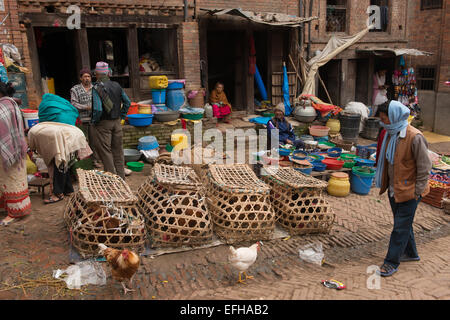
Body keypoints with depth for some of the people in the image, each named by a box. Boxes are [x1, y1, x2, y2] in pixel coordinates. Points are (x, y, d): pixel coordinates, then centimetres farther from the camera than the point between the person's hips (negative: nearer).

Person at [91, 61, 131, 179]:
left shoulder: (97, 88, -16)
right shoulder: (116, 85, 2)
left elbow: (98, 109, -24)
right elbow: (127, 102, 7)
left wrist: (94, 121, -8)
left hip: (103, 124, -6)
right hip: (117, 123, 6)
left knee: (105, 152, 5)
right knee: (118, 151, 15)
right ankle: (121, 177, 23)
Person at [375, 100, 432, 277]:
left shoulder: (414, 137, -22)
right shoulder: (391, 133, 2)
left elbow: (424, 166, -16)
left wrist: (417, 191, -13)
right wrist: (386, 184, 15)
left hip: (408, 191, -8)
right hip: (394, 189, 8)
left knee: (401, 227, 1)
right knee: (403, 224, 21)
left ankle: (392, 262, 12)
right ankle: (410, 253, 40)